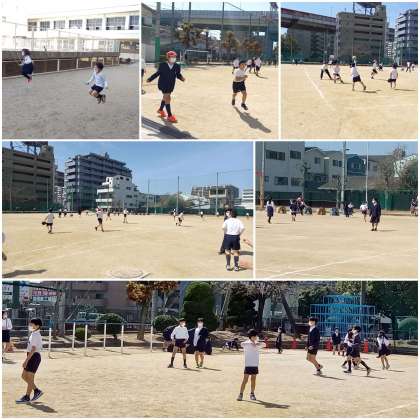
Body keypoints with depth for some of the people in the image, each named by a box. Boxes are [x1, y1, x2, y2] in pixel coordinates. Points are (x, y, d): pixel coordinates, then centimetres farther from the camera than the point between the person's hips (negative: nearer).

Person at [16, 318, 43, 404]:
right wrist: (27, 360, 22)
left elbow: (33, 349, -22)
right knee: (24, 376, 14)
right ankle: (37, 390, 20)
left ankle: (27, 397, 8)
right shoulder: (34, 334, 14)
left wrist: (26, 360, -23)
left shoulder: (35, 335, -17)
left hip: (34, 357, -10)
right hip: (32, 357, 10)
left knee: (30, 378, -1)